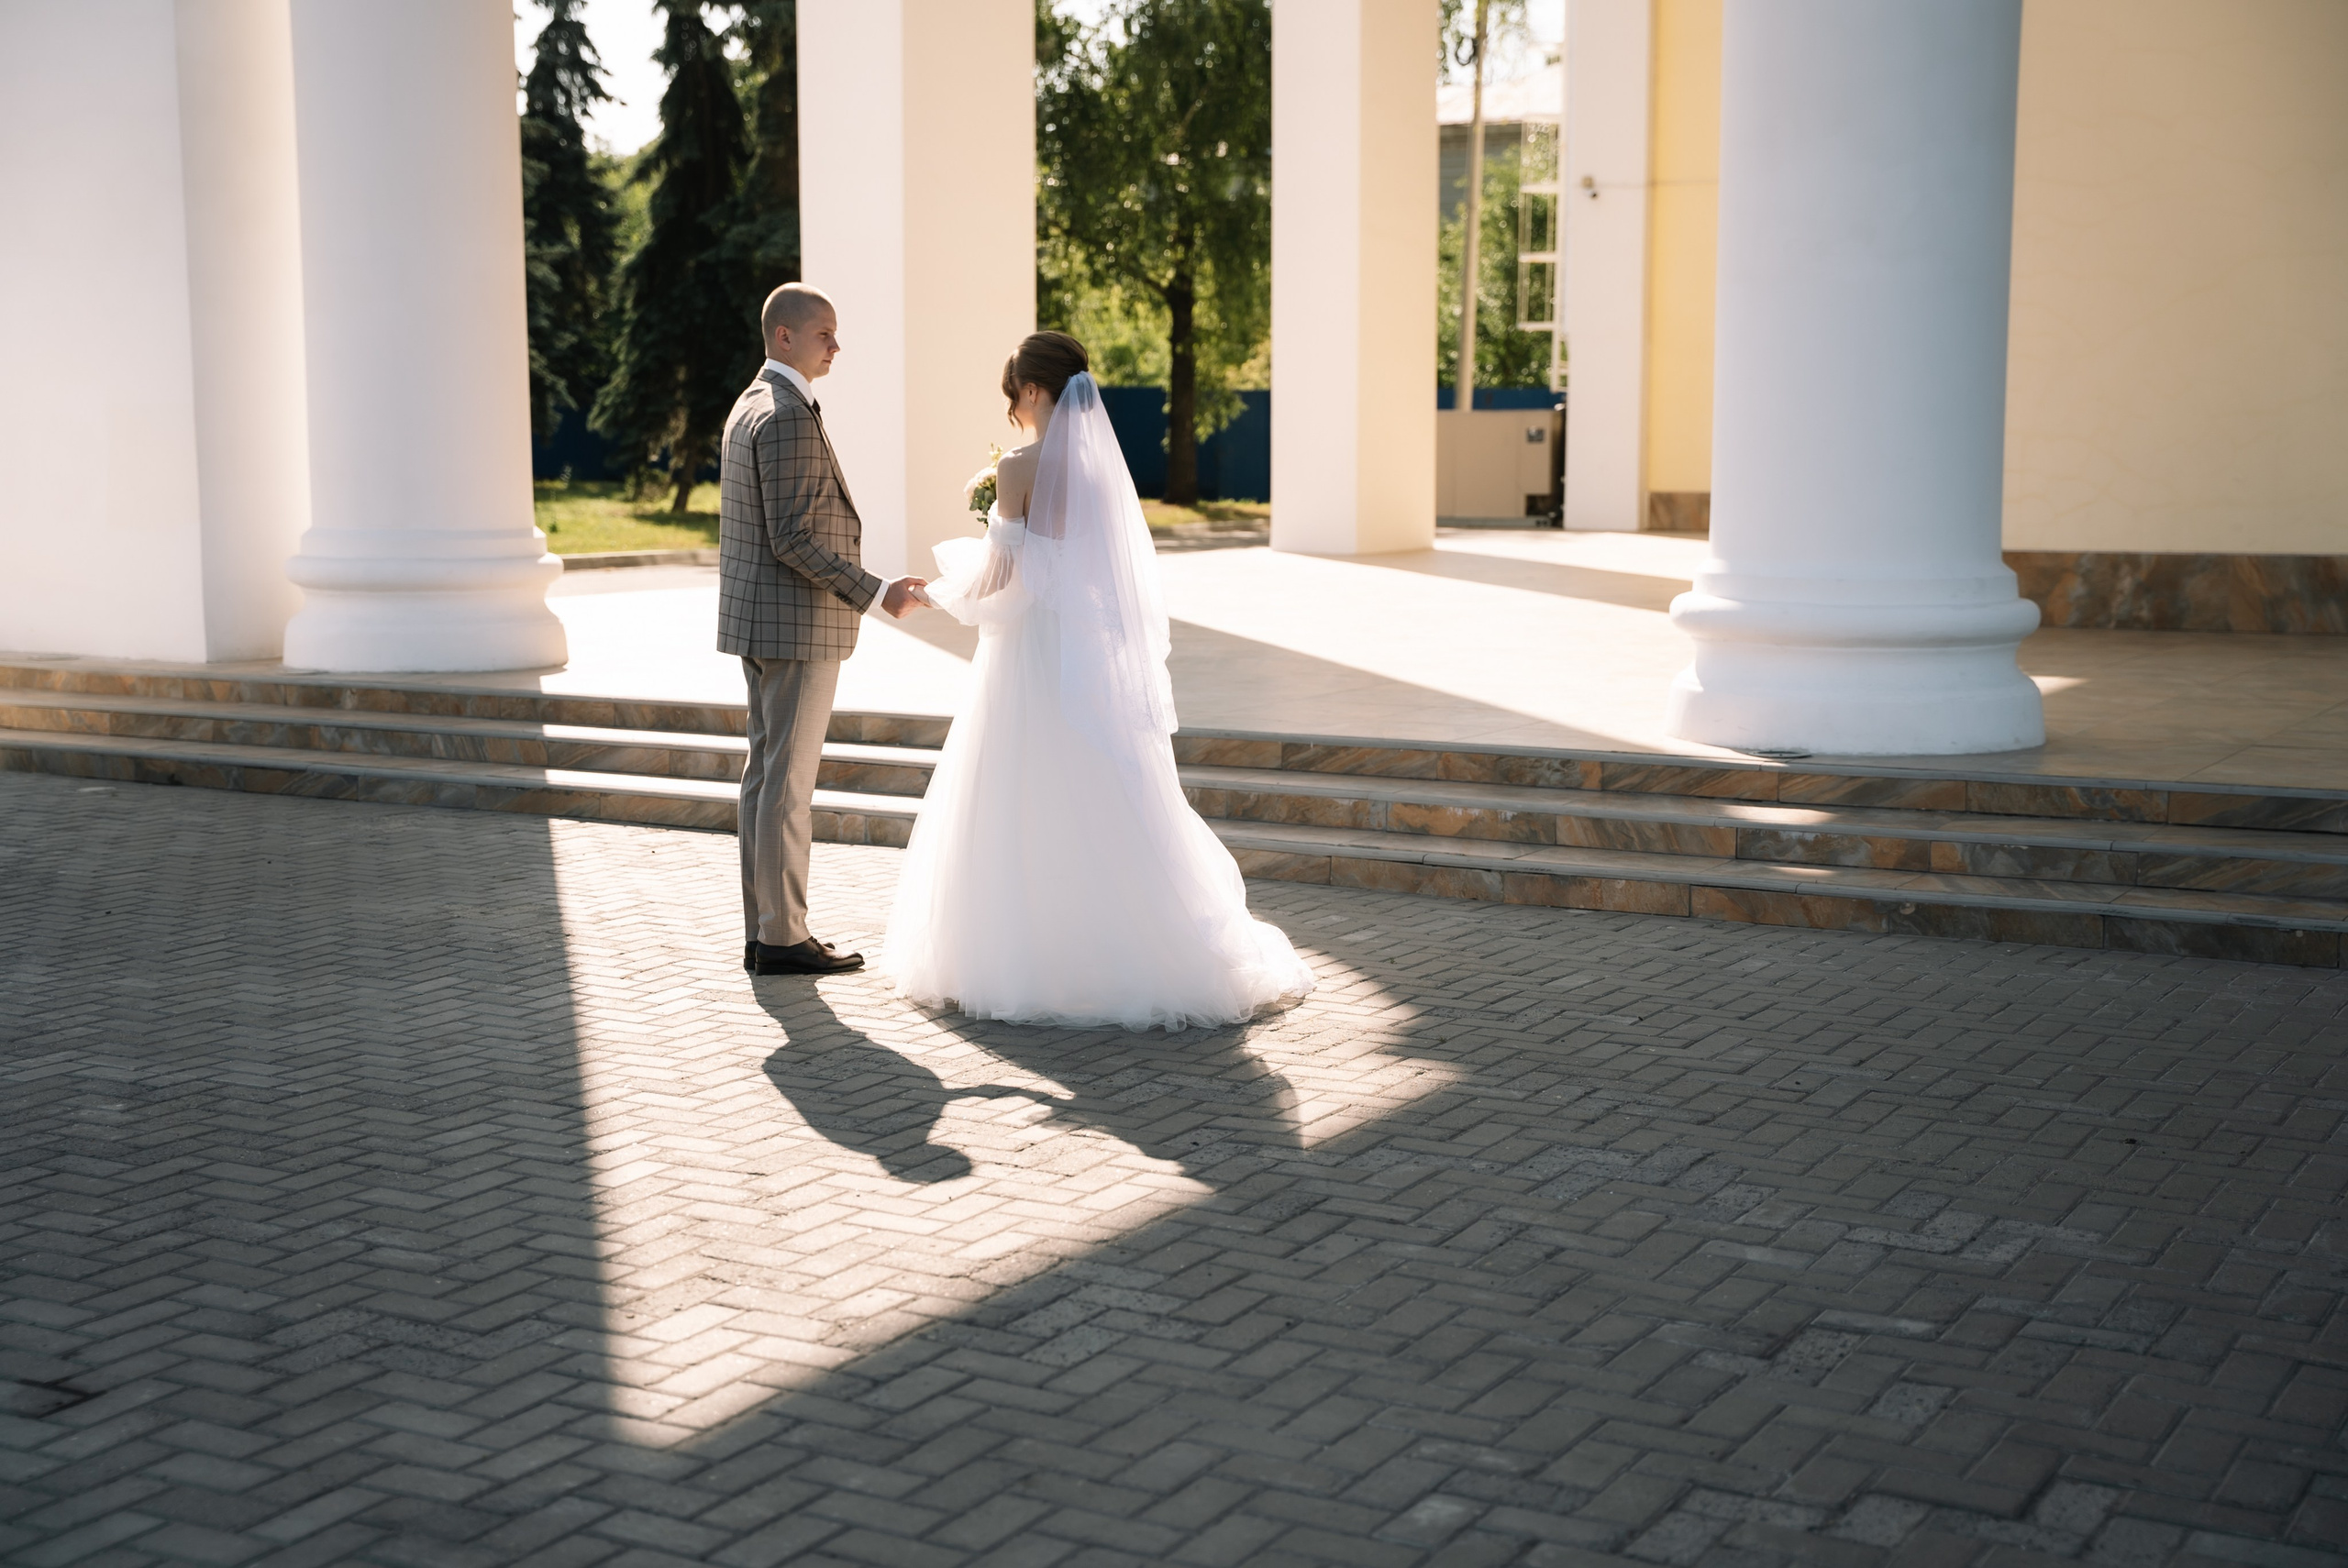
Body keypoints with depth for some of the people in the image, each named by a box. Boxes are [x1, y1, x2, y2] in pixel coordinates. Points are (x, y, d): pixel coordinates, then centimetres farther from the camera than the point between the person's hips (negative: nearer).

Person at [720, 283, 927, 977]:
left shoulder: (750, 406, 15)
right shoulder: (789, 418, -18)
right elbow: (794, 540, -23)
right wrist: (874, 594, -19)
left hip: (761, 621, 10)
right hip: (796, 627, -10)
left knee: (766, 773, 11)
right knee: (789, 781, -5)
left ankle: (764, 930, 16)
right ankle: (782, 937, 1)